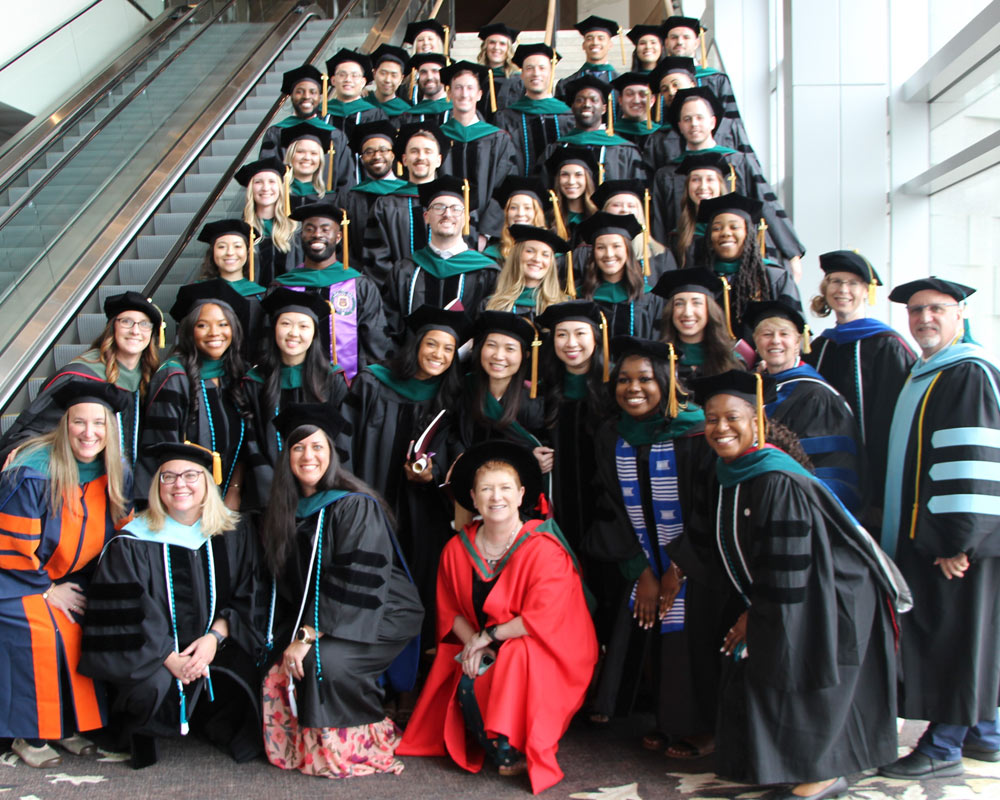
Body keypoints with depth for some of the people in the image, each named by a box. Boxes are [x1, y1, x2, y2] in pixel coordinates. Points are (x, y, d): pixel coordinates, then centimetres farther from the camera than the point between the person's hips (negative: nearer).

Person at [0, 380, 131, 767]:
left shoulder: (117, 477, -6)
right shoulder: (32, 473, -22)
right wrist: (47, 590, -11)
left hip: (70, 579, 5)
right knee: (41, 634, -22)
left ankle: (70, 725, 3)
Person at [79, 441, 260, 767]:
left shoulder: (234, 536, 3)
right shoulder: (133, 543, -6)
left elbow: (245, 598, 4)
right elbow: (121, 615, -9)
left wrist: (215, 636, -13)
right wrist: (169, 658, -16)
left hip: (213, 645, 3)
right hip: (150, 655, -2)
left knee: (244, 677, -23)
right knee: (155, 686, -31)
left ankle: (216, 724, 10)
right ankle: (141, 734, 4)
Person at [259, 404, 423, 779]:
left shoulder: (356, 506, -17)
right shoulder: (287, 510, 5)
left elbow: (357, 584, -23)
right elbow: (288, 584, 11)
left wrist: (309, 636, -25)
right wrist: (293, 635, -2)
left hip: (381, 616, -7)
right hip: (317, 619, 7)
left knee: (324, 660, -29)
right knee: (280, 668, -14)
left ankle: (364, 745, -6)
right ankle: (306, 746, 10)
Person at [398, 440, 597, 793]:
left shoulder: (543, 549, -18)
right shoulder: (457, 549, -1)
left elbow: (543, 619, -22)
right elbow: (450, 610, 8)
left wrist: (488, 636, -15)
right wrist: (473, 642, -11)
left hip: (542, 655, -4)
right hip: (483, 651, 4)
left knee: (516, 659, -33)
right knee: (467, 683, -25)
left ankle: (520, 751, -12)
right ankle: (500, 751, -1)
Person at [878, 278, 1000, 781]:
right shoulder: (924, 374, 17)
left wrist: (959, 537, -23)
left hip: (958, 536, -10)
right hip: (924, 533, 10)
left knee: (954, 635, -2)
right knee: (935, 632, 15)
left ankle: (943, 747, 6)